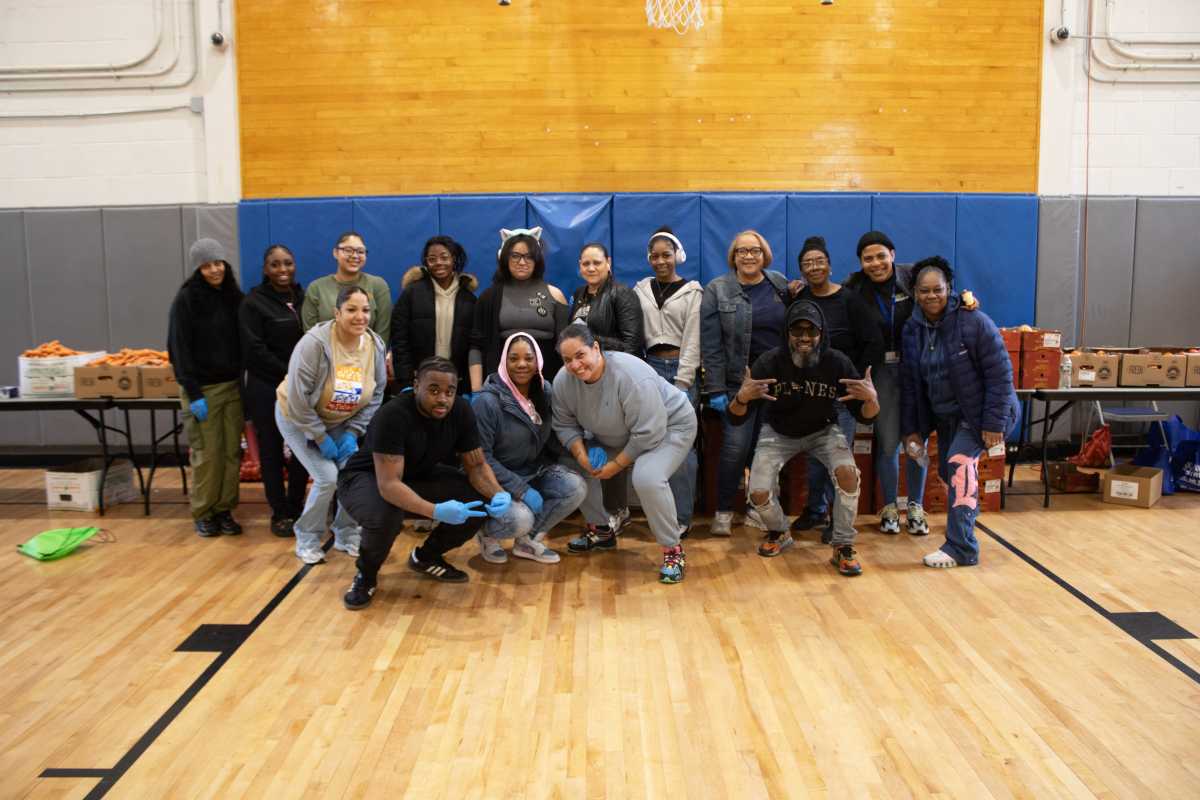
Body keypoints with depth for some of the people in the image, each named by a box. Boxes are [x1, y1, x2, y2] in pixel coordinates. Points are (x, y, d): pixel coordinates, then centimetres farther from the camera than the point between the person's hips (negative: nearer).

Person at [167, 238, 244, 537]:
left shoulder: (233, 297, 9)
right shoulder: (186, 299, -6)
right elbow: (179, 349, -9)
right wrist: (193, 394, -14)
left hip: (232, 386, 4)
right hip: (202, 388, -4)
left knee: (232, 453, 4)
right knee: (207, 455, -2)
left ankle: (224, 510, 16)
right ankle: (203, 513, 12)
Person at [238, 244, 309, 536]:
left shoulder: (304, 297, 9)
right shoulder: (253, 303, -4)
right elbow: (254, 351, -10)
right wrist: (290, 374, -12)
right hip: (267, 389, -3)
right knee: (272, 451, 5)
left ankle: (296, 507, 21)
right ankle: (280, 513, 16)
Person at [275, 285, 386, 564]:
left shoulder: (375, 345, -14)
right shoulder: (314, 343, -30)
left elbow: (376, 395, -3)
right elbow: (298, 398, -26)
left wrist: (352, 433, -11)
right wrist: (320, 437, -21)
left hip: (340, 422, 5)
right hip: (297, 417, -5)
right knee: (327, 477, -15)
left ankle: (347, 534, 17)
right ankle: (308, 539, 8)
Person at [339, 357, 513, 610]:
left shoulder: (461, 410, -16)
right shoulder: (392, 416, -33)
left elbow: (477, 465, -10)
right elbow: (389, 484, -38)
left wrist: (498, 494, -33)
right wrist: (436, 511, -53)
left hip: (420, 477, 6)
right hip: (366, 477, -5)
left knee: (481, 503, -15)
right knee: (385, 517, -39)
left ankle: (426, 556, 10)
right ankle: (366, 574, -5)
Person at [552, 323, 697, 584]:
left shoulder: (631, 376, -35)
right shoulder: (563, 380, -15)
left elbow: (647, 433, -32)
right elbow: (565, 425, -4)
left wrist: (616, 465, -24)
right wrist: (581, 453, -20)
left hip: (669, 427, -7)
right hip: (616, 437, 7)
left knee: (647, 478, -32)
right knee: (575, 467, -2)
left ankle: (673, 550, -13)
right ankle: (602, 531, 19)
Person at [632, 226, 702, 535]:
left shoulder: (692, 291, 0)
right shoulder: (641, 290, 11)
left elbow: (692, 340, -6)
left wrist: (681, 383, -11)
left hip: (681, 369, -4)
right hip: (650, 368, 4)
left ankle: (681, 515, 3)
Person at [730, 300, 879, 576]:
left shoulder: (837, 362, -23)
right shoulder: (769, 362, -24)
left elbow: (864, 417, -15)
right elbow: (736, 418, -22)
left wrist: (872, 399, -39)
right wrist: (742, 398, -45)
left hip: (823, 430, 0)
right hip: (777, 432, 0)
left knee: (848, 472, -28)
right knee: (758, 494, -15)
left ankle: (843, 547, -7)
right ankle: (779, 533, 21)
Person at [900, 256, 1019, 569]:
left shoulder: (973, 321, -19)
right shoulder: (912, 329, -1)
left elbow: (1000, 373, -19)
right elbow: (909, 382, 4)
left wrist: (994, 423, -22)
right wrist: (911, 428, 3)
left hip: (979, 412, -7)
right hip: (945, 414, 7)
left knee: (960, 461, -22)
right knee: (947, 469, 15)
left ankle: (961, 548, -19)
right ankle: (968, 509, 48)